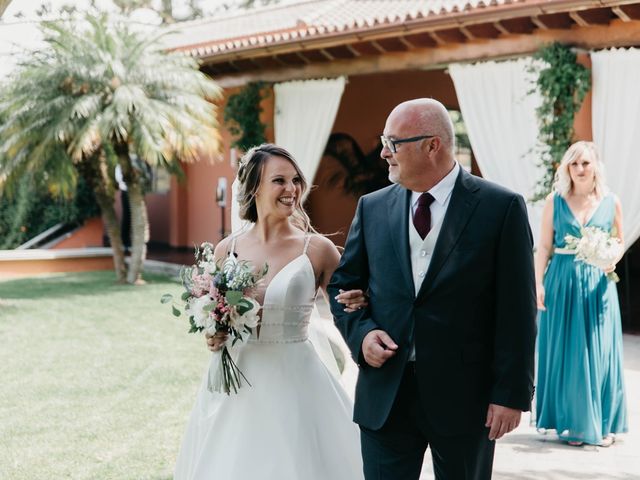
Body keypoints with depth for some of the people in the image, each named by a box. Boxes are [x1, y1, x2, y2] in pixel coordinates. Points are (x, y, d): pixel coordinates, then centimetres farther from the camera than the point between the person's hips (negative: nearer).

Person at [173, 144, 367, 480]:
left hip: (294, 384, -2)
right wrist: (214, 336, -7)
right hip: (235, 385, 3)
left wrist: (357, 303, -19)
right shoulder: (227, 250, 2)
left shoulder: (318, 249, -5)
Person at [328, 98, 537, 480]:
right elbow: (344, 285, 14)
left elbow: (517, 311, -7)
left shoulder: (502, 208, -6)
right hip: (384, 395, 3)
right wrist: (361, 332, -6)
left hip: (465, 395, -3)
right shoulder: (372, 208, 6)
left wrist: (512, 393, -10)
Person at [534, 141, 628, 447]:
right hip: (562, 281, 0)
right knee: (565, 350, 3)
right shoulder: (555, 201, 2)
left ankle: (602, 424, 12)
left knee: (600, 351, 2)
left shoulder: (611, 202, 4)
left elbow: (619, 243, 12)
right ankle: (571, 422, 13)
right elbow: (544, 247, 2)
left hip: (598, 282, 1)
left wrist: (612, 260, -9)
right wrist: (538, 283, -6)